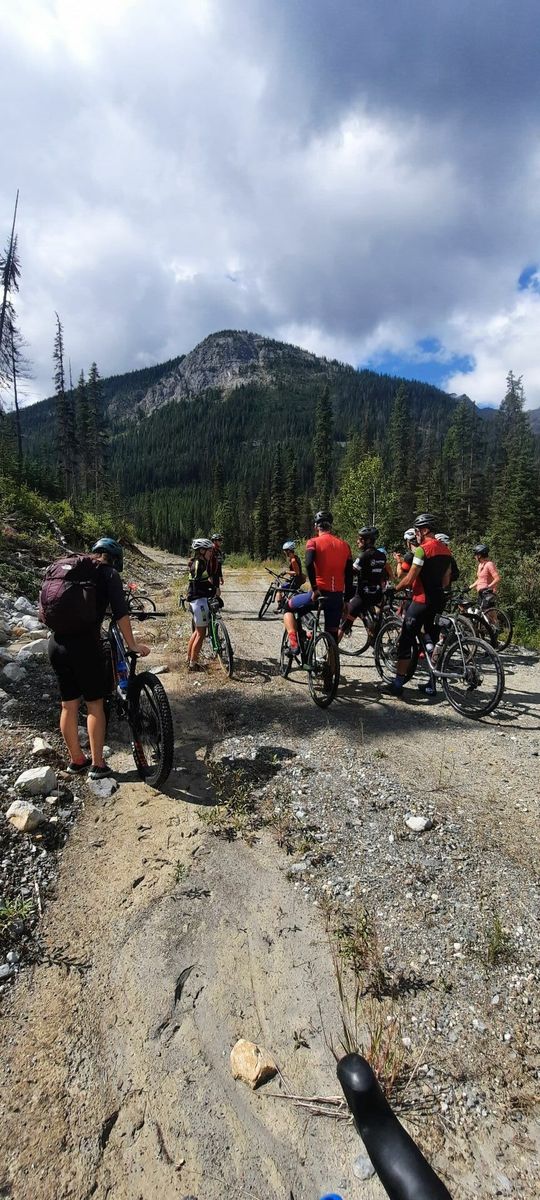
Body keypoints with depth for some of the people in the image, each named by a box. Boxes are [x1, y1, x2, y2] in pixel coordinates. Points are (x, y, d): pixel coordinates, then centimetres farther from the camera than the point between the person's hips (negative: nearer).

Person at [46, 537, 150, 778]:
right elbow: (120, 612, -10)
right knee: (95, 704, 9)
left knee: (68, 705, 16)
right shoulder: (108, 573, 0)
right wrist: (132, 645, -5)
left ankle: (76, 760, 31)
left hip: (56, 643, 6)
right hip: (84, 645, -6)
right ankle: (98, 764, 16)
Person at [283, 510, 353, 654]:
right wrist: (347, 600, 15)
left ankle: (294, 643, 1)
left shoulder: (314, 542, -1)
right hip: (337, 597, 4)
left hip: (319, 593, -4)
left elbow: (309, 564, -21)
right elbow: (349, 575, 11)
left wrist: (314, 588, -16)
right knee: (332, 635, 17)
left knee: (288, 607, 19)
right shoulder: (345, 545, 12)